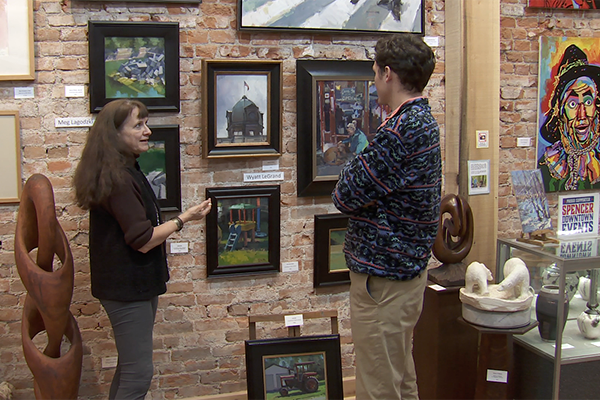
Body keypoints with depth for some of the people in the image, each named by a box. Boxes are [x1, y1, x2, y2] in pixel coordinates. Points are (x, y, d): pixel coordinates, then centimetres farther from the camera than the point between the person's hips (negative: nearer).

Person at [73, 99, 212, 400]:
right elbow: (143, 240, -21)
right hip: (127, 287, -11)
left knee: (130, 368, 19)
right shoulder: (118, 179, -21)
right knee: (138, 374, -8)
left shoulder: (126, 171, 12)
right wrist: (184, 219, -14)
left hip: (134, 284, 11)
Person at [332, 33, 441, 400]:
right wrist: (359, 173, -2)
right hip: (408, 267, 11)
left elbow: (345, 197, -19)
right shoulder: (425, 120, 12)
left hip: (383, 275, -10)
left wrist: (350, 171, -1)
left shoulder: (401, 130, -22)